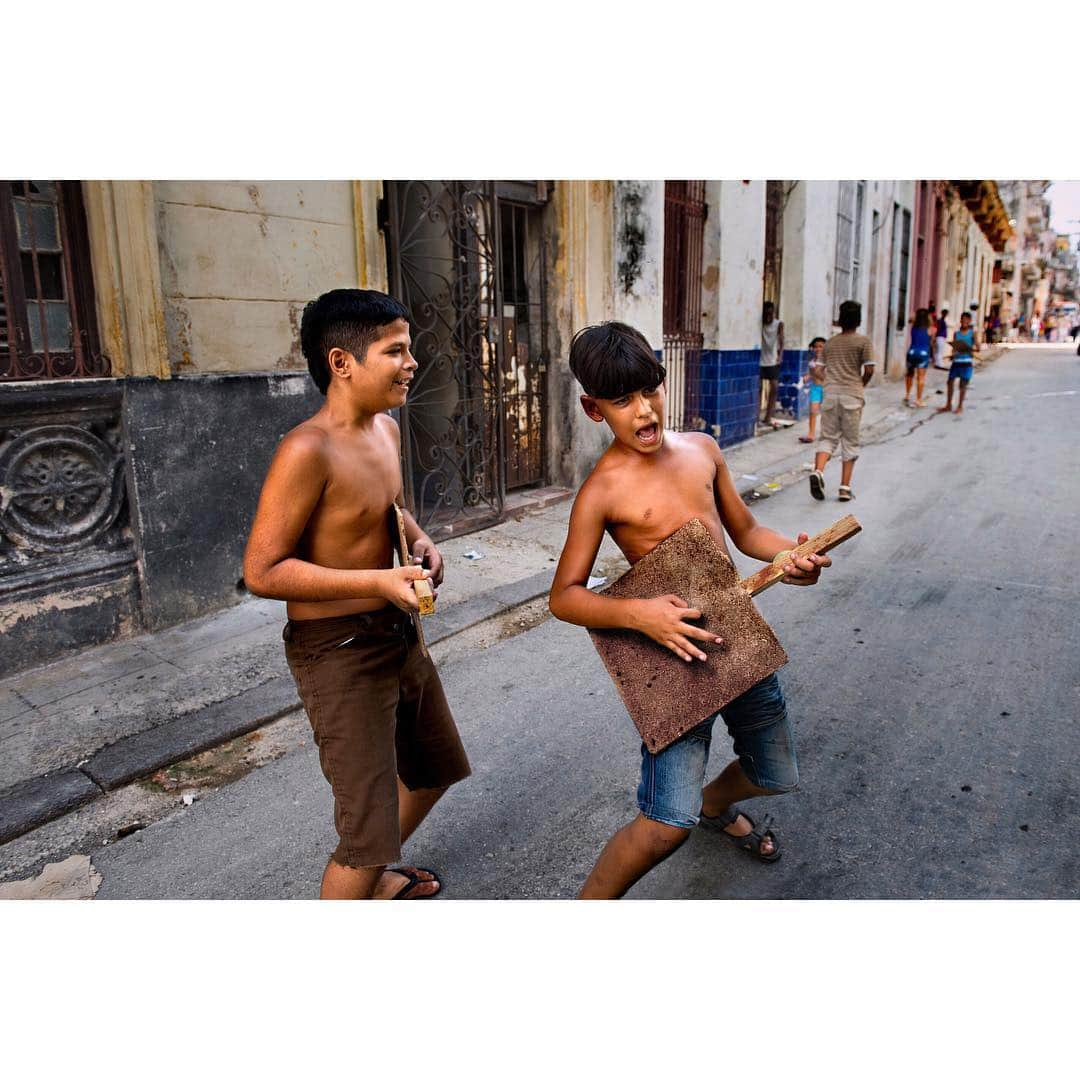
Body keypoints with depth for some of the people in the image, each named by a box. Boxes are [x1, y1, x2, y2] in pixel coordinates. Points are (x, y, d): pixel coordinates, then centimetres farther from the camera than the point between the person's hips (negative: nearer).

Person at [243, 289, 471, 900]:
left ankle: (373, 874, 49)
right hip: (338, 650, -9)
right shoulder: (309, 450, -23)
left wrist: (420, 540, 1)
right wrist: (378, 581, -26)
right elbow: (262, 571, -22)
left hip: (397, 637, 9)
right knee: (368, 829, -5)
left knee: (436, 769, 26)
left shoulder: (387, 430, 3)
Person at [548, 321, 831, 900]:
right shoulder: (603, 491, -14)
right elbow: (564, 597, -13)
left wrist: (790, 554, -7)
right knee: (668, 824, -14)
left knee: (774, 774, 22)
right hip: (676, 650, -6)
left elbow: (744, 531, 13)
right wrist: (637, 613, -29)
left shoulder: (703, 449, 3)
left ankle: (716, 804, 57)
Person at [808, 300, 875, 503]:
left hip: (830, 393, 3)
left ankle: (818, 471, -19)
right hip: (852, 396, -3)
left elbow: (826, 369, 13)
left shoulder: (830, 342, 11)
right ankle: (845, 488, 6)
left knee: (828, 438, 9)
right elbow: (869, 370, -6)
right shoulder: (863, 341, -1)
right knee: (850, 442, 6)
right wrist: (860, 386, 11)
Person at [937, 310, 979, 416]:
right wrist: (953, 353, -14)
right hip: (956, 360, 3)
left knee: (963, 384, -2)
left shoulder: (972, 333, 2)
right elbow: (954, 348, 8)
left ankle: (960, 406, 10)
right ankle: (948, 405, 14)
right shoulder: (956, 334, 11)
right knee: (950, 381, 3)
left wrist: (970, 349, -23)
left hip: (967, 361, -3)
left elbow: (978, 348, -4)